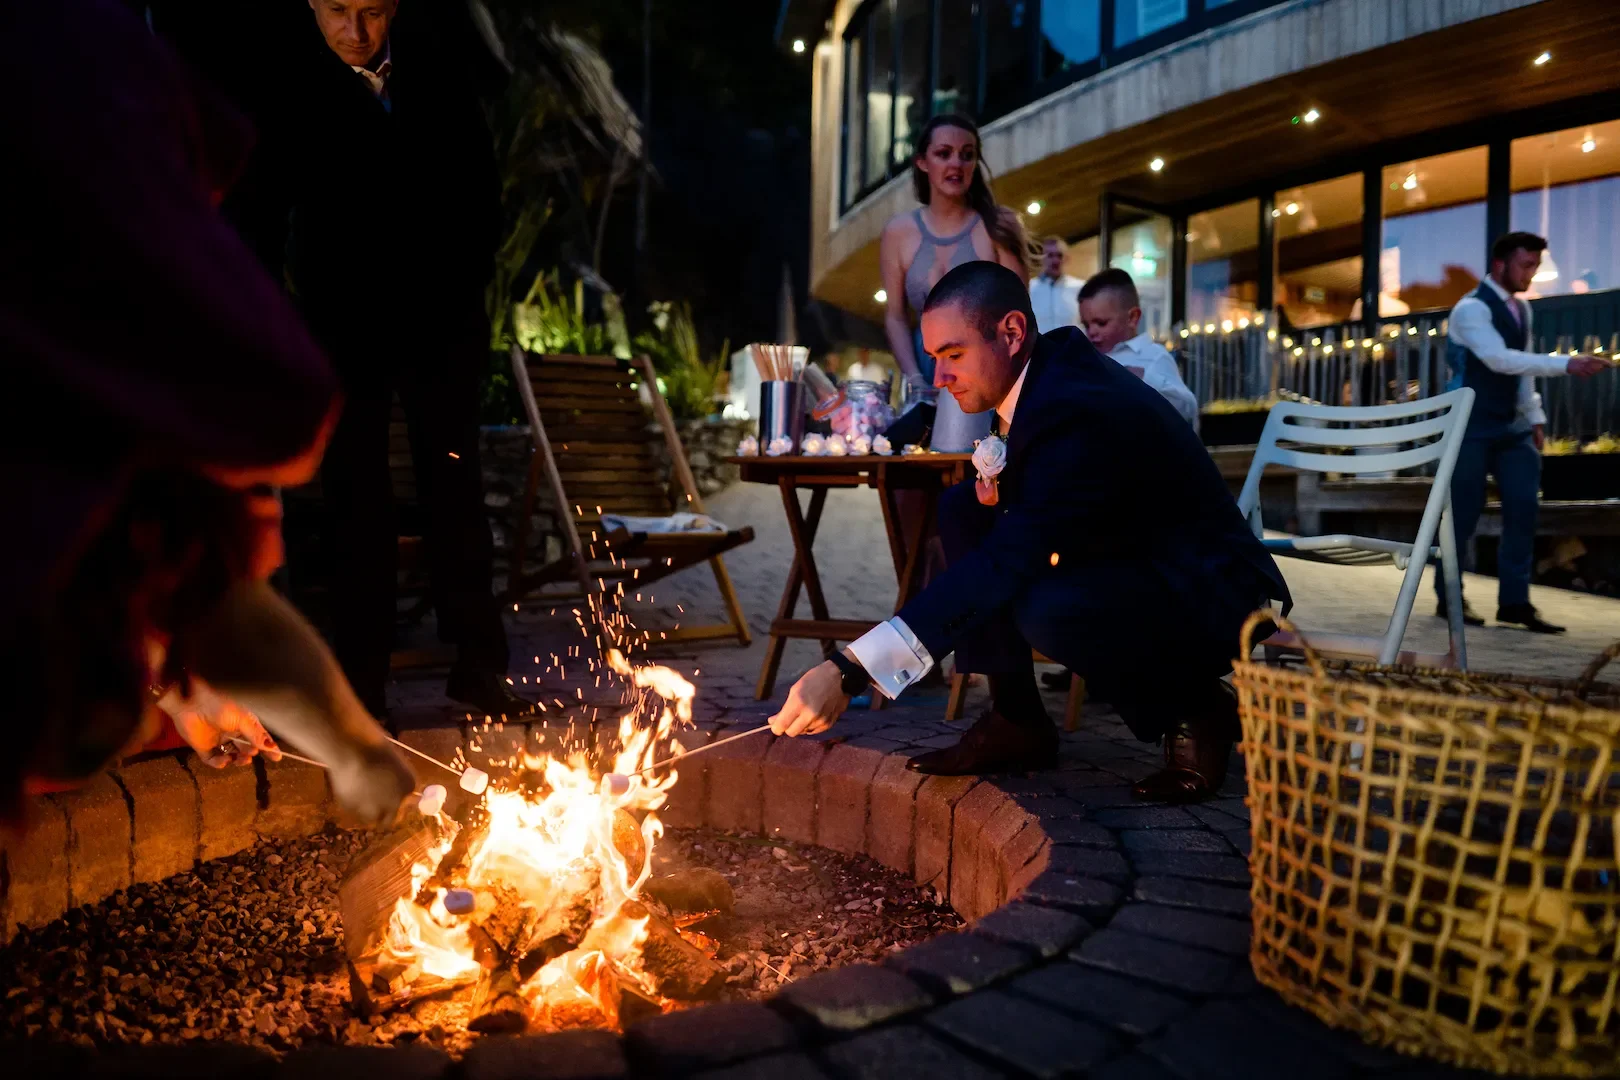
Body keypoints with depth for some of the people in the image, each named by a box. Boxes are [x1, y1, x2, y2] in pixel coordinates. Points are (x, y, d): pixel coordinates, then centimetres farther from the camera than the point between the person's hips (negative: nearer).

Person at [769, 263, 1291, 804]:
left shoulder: (1079, 412, -30)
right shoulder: (1052, 358, -2)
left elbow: (1004, 563, -37)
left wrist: (852, 672, -40)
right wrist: (1002, 473, -8)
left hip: (1213, 597, -9)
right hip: (1126, 556, 9)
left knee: (1046, 609, -37)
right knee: (963, 509, -1)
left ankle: (1195, 709, -6)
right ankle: (1016, 720, 1)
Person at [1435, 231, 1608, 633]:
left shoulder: (1521, 309, 13)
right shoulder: (1471, 308, -13)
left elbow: (1522, 365, 18)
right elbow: (1499, 359, -26)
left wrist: (1534, 416, 12)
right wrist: (1565, 364, -30)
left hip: (1511, 426, 8)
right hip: (1472, 426, -8)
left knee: (1524, 506, 0)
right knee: (1464, 511, -3)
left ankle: (1514, 602, 6)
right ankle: (1448, 597, 10)